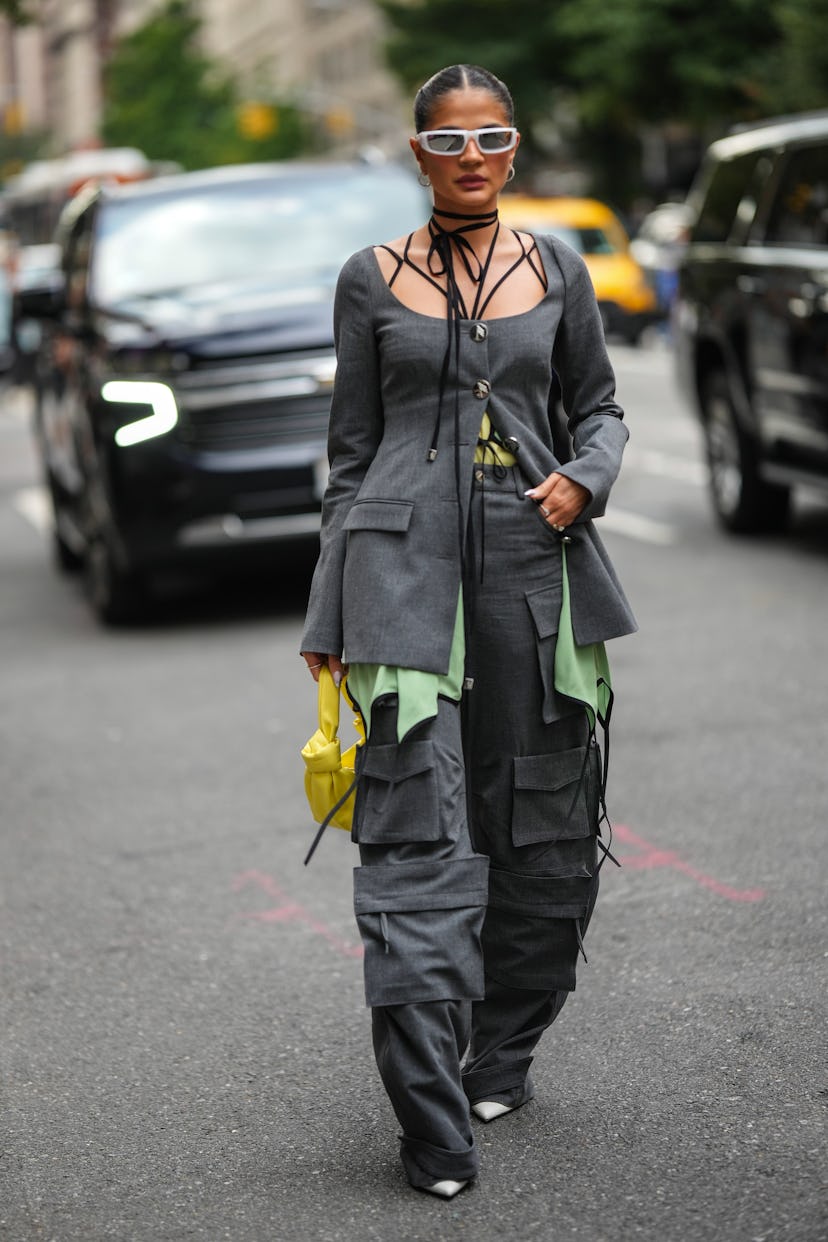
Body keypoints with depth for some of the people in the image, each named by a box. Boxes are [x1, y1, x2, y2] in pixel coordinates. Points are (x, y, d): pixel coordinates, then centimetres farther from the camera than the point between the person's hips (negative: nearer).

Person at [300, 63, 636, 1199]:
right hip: (407, 563, -2)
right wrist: (329, 616, 7)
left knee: (546, 833, 8)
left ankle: (501, 1058, 30)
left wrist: (583, 478, -6)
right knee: (418, 840, -9)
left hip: (534, 563, 3)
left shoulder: (556, 271, 9)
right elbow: (352, 450, 9)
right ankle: (434, 1130, -7)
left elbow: (600, 408, 18)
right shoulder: (371, 280, 6)